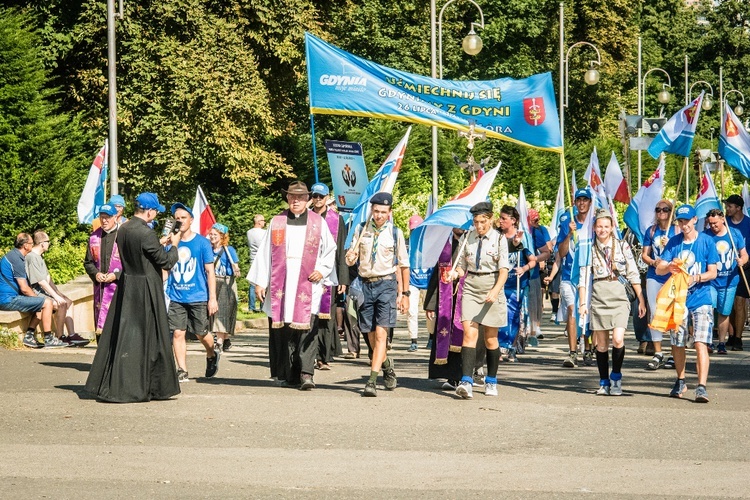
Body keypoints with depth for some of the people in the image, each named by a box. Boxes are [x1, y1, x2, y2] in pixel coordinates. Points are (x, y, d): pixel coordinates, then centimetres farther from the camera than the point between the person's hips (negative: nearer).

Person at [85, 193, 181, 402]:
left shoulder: (122, 230, 5)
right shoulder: (146, 233, -19)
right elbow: (166, 262, -13)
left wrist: (159, 243, 22)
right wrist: (174, 245, 4)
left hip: (126, 287, 7)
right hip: (146, 290, -7)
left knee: (122, 335, 11)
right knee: (148, 337, 2)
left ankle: (111, 384, 14)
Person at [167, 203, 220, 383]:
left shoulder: (202, 242, -2)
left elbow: (210, 271, -2)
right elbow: (165, 268, 16)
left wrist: (212, 298, -6)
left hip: (198, 297, -2)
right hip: (175, 297, 2)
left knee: (201, 333, 4)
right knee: (178, 333, -3)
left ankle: (212, 355, 34)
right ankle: (182, 371, 3)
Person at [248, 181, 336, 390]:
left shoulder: (318, 222, 8)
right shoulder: (277, 222, 11)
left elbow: (330, 251, 14)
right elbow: (265, 253, 11)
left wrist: (322, 270, -2)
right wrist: (260, 282, 6)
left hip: (308, 285, -2)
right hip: (281, 285, 2)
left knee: (307, 329, -12)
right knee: (282, 330, 1)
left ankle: (306, 373, -16)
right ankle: (288, 374, 9)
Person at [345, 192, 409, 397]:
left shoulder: (395, 233, 1)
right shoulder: (361, 230, 6)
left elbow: (404, 265, 7)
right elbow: (351, 260, 10)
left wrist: (405, 294, 6)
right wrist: (350, 257, -15)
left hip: (387, 284, -3)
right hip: (366, 285, 3)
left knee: (381, 334, -13)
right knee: (371, 336, 10)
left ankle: (372, 381, -17)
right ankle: (387, 366, 37)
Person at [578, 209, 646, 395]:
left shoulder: (622, 246, 4)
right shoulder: (590, 248, 6)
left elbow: (633, 274, 5)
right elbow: (583, 277, 6)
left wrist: (641, 300, 2)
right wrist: (582, 303, -1)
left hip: (619, 296, -1)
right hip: (599, 297, 1)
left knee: (618, 339, -16)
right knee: (601, 343, 4)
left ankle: (616, 377, 1)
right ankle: (604, 382, 14)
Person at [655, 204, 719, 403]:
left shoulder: (706, 241, -2)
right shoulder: (674, 242, 5)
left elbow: (712, 273, -3)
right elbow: (659, 269, 1)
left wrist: (695, 278, -21)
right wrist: (669, 267, -22)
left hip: (701, 299, -3)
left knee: (701, 343, -15)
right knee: (677, 343, 11)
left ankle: (702, 387, -19)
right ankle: (680, 382, 31)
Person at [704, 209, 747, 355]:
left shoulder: (735, 233, 1)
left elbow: (744, 254, 7)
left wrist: (742, 261, -15)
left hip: (729, 282, 2)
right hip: (710, 281, -2)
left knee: (724, 313, 8)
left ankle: (722, 343, 20)